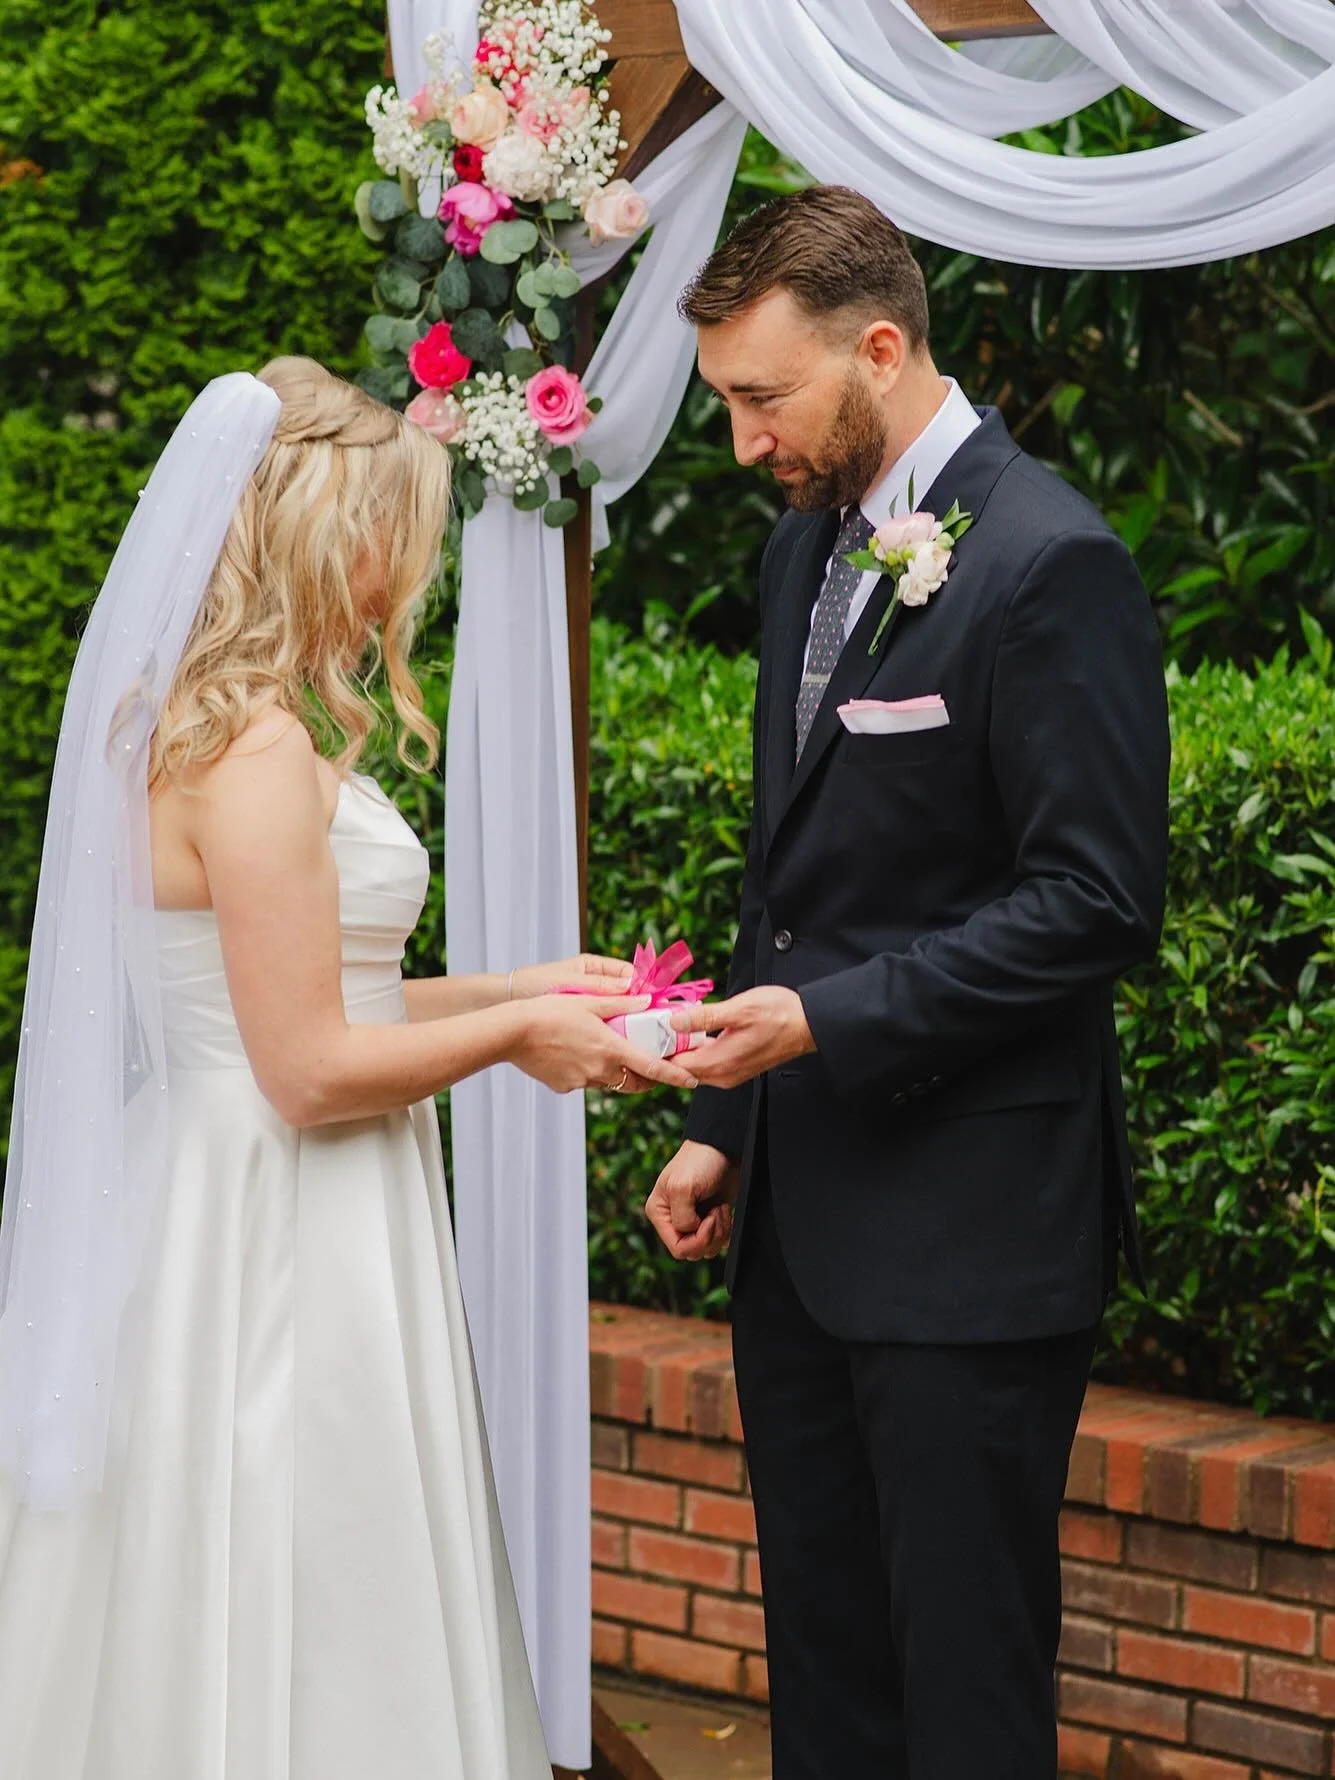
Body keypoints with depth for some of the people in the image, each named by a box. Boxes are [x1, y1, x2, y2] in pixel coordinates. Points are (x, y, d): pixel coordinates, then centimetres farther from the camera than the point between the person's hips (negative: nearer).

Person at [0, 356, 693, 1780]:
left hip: (223, 1218, 10)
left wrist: (509, 991, 13)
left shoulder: (191, 728, 11)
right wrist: (515, 1033, -8)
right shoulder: (258, 755, -20)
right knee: (311, 1653, -1)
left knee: (216, 1637, 14)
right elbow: (311, 1070, -20)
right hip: (288, 1249, -10)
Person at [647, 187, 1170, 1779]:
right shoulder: (805, 547, 13)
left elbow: (1096, 902, -17)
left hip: (970, 1231, -8)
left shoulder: (1050, 563, -14)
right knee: (821, 1644, 14)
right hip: (801, 1213, 8)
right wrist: (725, 1122, 17)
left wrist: (828, 1018, -20)